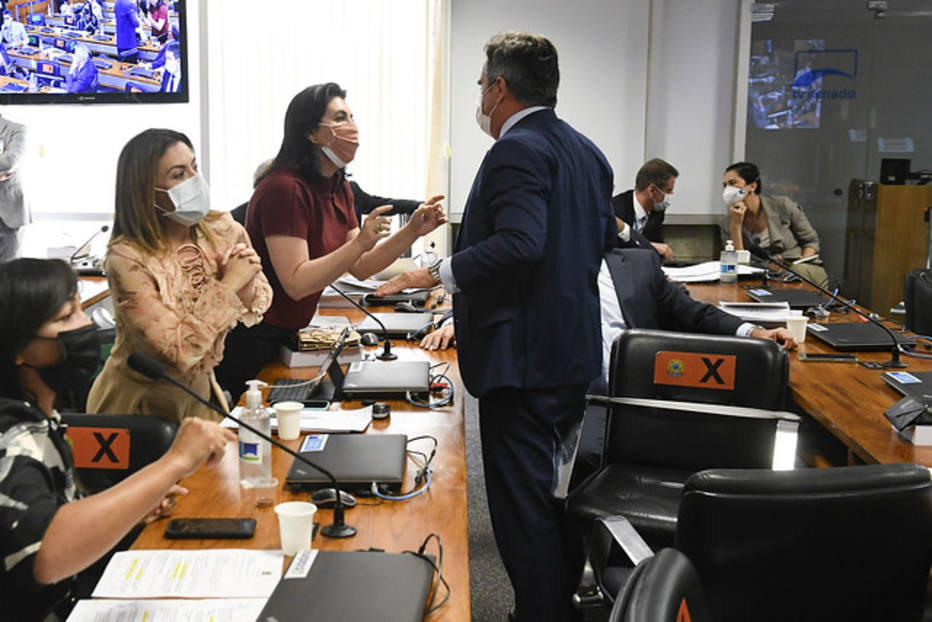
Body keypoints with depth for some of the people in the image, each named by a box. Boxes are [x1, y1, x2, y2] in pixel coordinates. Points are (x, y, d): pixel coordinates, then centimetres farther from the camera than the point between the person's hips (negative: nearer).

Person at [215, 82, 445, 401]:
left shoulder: (338, 187, 7)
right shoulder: (284, 189, -22)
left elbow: (361, 268, 9)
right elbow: (296, 284, -27)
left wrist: (412, 231, -2)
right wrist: (360, 243, -33)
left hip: (285, 334, 9)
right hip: (251, 338, -9)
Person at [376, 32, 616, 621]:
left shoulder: (517, 150, -15)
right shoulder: (586, 151, 13)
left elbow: (519, 243, -28)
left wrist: (440, 274, -20)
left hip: (522, 356, -10)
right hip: (575, 353, 10)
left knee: (521, 504, -2)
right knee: (553, 491, 22)